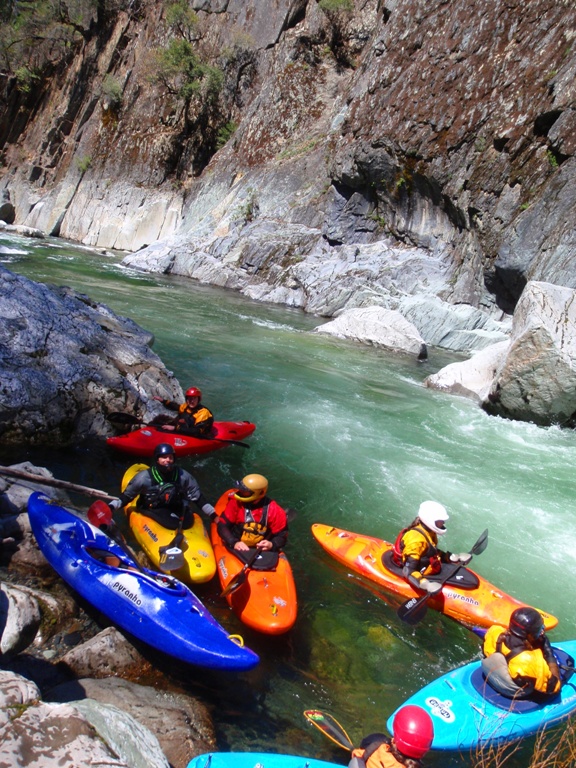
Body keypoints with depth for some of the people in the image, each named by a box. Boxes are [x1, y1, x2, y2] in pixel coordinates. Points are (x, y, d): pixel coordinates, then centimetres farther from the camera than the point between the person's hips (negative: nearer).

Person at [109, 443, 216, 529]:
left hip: (177, 511, 5)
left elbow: (198, 498, 2)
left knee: (188, 521, -23)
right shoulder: (144, 477, -11)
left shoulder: (183, 476, -4)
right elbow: (127, 496, -1)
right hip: (151, 512, -4)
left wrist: (213, 515, -1)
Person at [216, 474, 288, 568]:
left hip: (263, 550, 1)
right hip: (237, 547, -1)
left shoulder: (274, 511, -10)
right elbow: (222, 526, -6)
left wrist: (272, 544, -24)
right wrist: (234, 543, -22)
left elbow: (282, 536, -2)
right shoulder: (236, 502, -9)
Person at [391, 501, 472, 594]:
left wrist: (454, 558, 12)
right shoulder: (416, 539, -28)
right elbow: (408, 571, -30)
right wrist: (426, 584, -42)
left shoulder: (429, 532, 2)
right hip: (421, 577, -10)